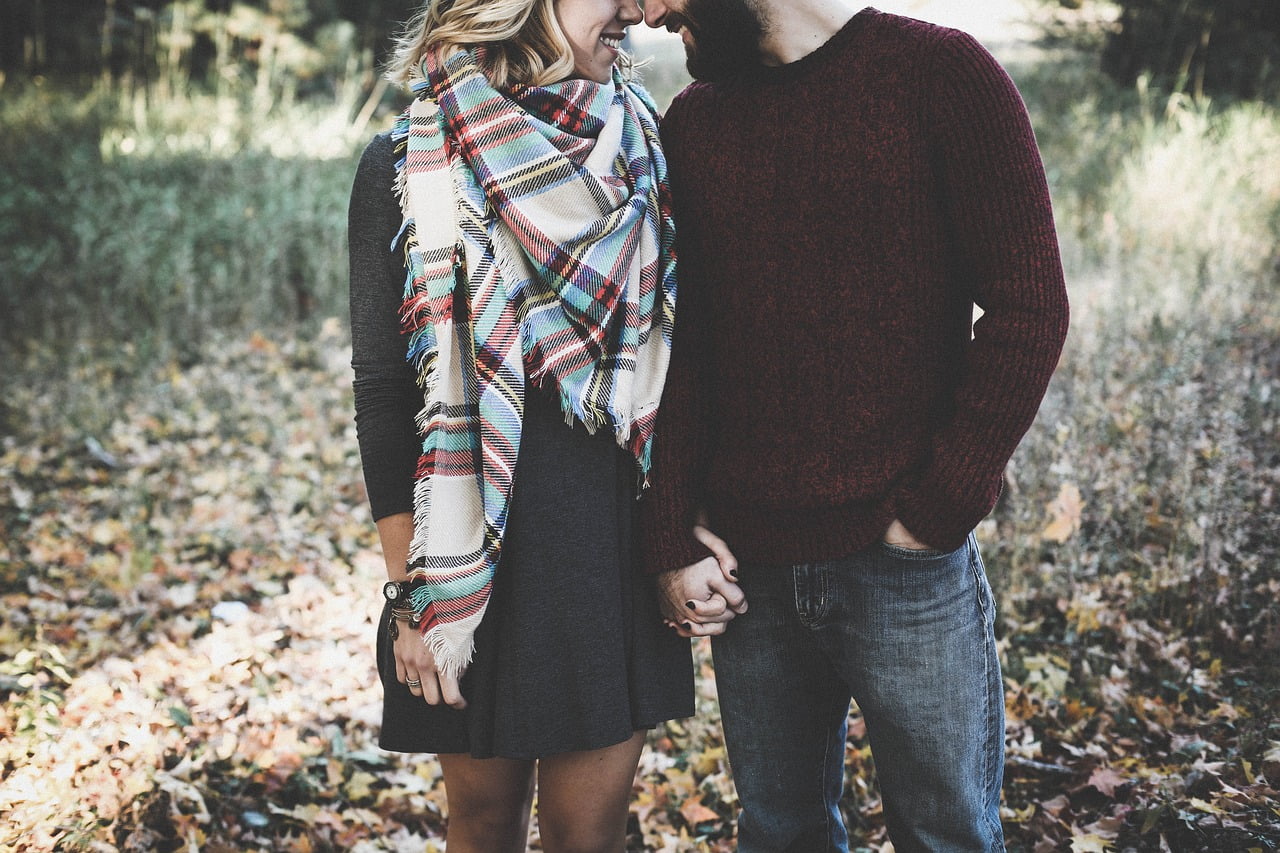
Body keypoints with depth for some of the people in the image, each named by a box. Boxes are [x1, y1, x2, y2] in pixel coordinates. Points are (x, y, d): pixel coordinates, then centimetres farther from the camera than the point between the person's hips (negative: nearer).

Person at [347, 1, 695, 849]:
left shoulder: (635, 150, 5)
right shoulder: (405, 166, -5)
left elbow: (670, 359, 8)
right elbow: (382, 394, -5)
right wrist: (410, 590, -8)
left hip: (620, 546, 3)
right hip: (481, 551, -2)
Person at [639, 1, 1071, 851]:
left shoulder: (940, 73, -5)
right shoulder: (693, 121, 9)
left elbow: (1028, 307, -8)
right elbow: (681, 343, 7)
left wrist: (938, 513, -12)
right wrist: (671, 541, -1)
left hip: (905, 566, -4)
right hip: (745, 568, 4)